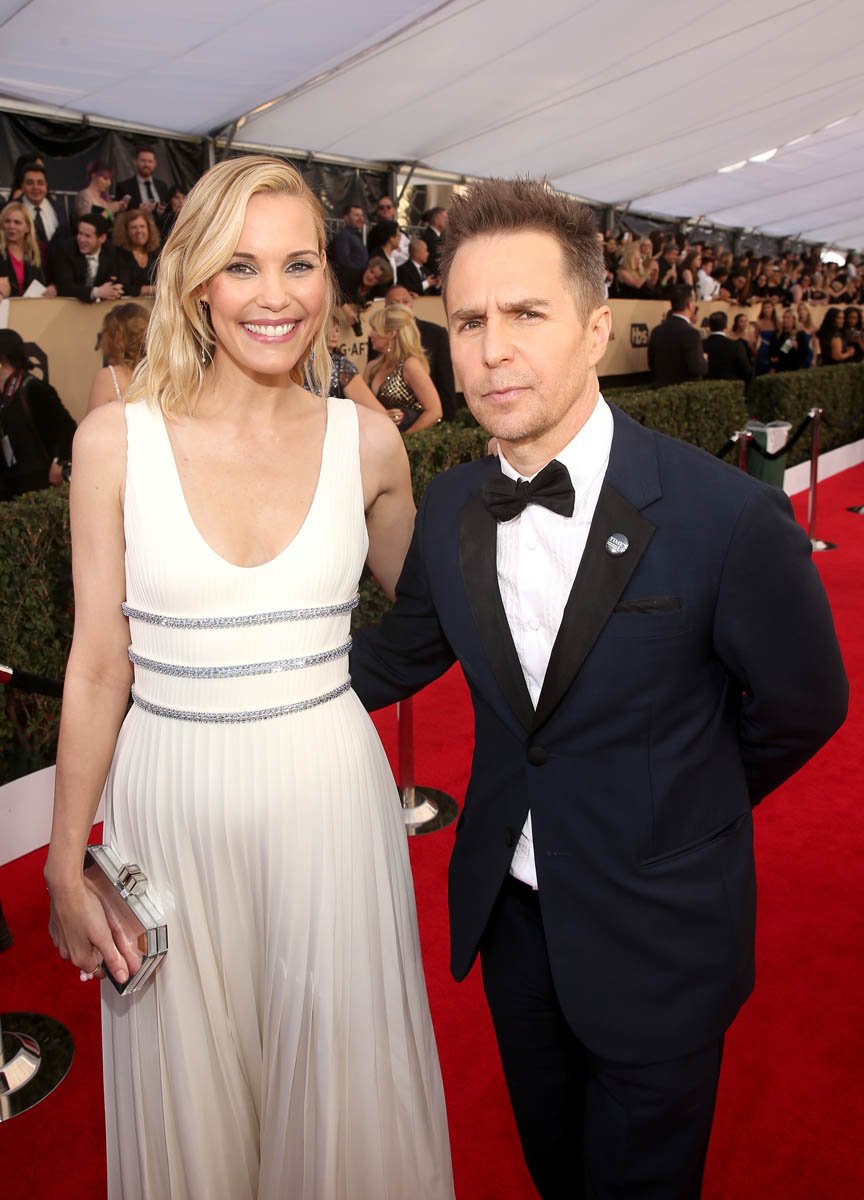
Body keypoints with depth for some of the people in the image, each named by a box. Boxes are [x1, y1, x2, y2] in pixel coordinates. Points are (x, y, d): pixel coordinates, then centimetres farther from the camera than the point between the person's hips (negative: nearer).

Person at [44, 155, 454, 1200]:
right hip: (170, 804, 0)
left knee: (339, 1080, 17)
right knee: (193, 1092, 20)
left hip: (328, 798, 1)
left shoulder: (365, 441, -3)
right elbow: (98, 661, -3)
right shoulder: (117, 439, -7)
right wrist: (65, 865, 1)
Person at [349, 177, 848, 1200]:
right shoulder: (448, 508, -9)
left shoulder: (729, 519, -24)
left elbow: (801, 707, -8)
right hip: (508, 905, 4)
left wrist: (677, 810, 5)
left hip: (657, 936, -4)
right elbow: (402, 651, 8)